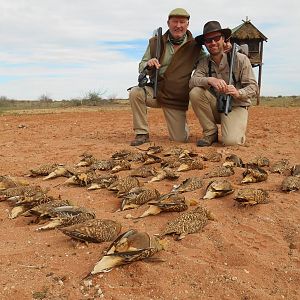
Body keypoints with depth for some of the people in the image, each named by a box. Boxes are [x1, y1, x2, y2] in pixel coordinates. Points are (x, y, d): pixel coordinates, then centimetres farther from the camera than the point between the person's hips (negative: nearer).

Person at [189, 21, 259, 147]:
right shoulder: (204, 62, 2)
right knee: (195, 92, -24)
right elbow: (192, 81, -16)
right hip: (215, 107, 4)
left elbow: (253, 87, -10)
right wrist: (210, 80, -36)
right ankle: (210, 133, -8)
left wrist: (238, 93, -32)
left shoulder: (240, 59, -6)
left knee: (231, 141, -29)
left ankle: (237, 130, 12)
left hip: (236, 107, -3)